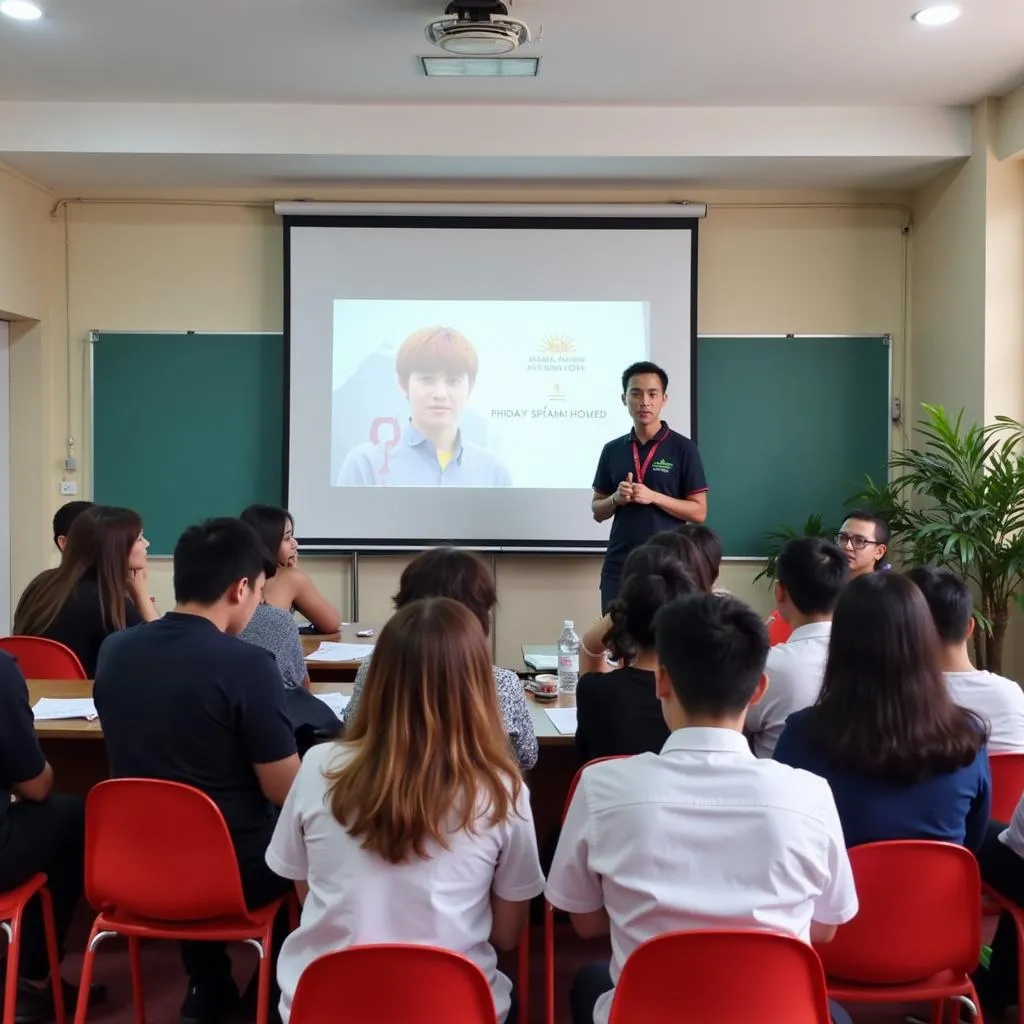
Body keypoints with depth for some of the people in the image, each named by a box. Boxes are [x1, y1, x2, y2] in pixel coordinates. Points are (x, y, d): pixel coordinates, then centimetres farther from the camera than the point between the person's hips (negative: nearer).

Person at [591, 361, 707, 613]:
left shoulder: (683, 448, -2)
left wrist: (654, 497, -16)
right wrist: (616, 499, -8)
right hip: (618, 567, 3)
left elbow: (698, 512, -4)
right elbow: (597, 511, 13)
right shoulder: (612, 450, 8)